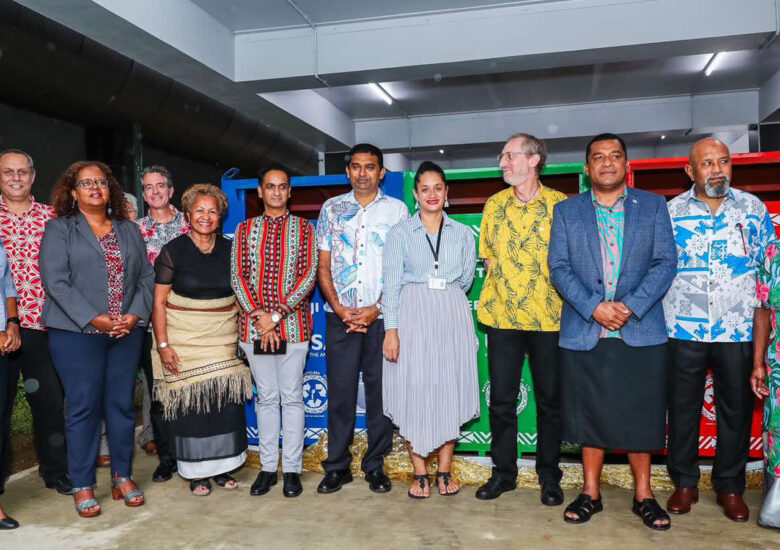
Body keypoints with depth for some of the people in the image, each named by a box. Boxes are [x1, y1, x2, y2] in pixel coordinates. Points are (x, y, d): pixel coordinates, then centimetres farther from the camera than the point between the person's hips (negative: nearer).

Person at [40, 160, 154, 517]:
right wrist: (93, 319, -15)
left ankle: (123, 476, 20)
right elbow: (55, 282, -8)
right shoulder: (59, 229, 3)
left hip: (127, 332, 3)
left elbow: (146, 277, 10)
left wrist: (135, 315, -7)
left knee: (122, 404, 7)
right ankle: (82, 486, 13)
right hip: (77, 333, -3)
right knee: (83, 407, 1)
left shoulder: (129, 230, 15)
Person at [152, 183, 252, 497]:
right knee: (191, 402, 0)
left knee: (226, 400, 2)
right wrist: (162, 345, -11)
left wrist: (242, 335, 8)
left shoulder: (229, 250, 7)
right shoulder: (173, 251, -3)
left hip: (224, 339, 3)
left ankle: (222, 466, 18)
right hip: (185, 340, -3)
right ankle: (195, 472, 15)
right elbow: (158, 301, -4)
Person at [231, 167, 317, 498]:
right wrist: (259, 316, -11)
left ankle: (292, 469, 14)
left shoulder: (303, 228, 4)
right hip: (254, 326, 2)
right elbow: (237, 276, 2)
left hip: (293, 324, -2)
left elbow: (308, 275, -5)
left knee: (291, 397, 4)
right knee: (266, 397, 10)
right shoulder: (245, 229, 10)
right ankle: (268, 467, 20)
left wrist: (276, 315, -13)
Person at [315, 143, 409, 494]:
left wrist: (376, 309, -9)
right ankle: (337, 466, 16)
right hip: (340, 316, 1)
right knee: (340, 390, 3)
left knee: (380, 390, 4)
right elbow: (323, 265, 8)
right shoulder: (332, 209, 11)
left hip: (381, 316, -1)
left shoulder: (397, 209, 6)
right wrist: (338, 307, -5)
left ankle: (375, 464, 18)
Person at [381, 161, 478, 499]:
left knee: (450, 390, 4)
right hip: (412, 316, -2)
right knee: (413, 391, -1)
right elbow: (391, 283, -5)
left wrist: (444, 300, 10)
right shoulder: (400, 232, 2)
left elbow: (466, 279, 14)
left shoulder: (462, 234, 9)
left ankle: (444, 471, 17)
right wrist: (391, 329, -11)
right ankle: (420, 473, 11)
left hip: (452, 316, 2)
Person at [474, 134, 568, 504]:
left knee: (550, 399, 8)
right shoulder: (494, 205, 7)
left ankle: (549, 475, 24)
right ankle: (503, 472, 23)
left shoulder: (560, 204, -2)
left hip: (548, 317, -2)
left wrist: (559, 298, -4)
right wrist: (503, 285, 4)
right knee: (501, 399, 8)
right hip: (501, 316, 2)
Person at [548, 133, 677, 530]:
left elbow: (665, 262, 1)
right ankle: (591, 493, 21)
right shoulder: (566, 211, 8)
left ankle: (643, 495, 23)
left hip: (640, 332, 0)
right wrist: (594, 308, -13)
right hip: (584, 333, 0)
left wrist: (630, 306, -13)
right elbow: (559, 268, 1)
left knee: (640, 415, 6)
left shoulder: (653, 206, 9)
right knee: (590, 415, 7)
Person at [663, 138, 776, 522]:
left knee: (736, 410, 10)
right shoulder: (670, 212, 1)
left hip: (738, 331, 1)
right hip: (684, 330, -1)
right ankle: (684, 483, 26)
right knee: (682, 408, 9)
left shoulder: (753, 209, 4)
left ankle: (731, 487, 28)